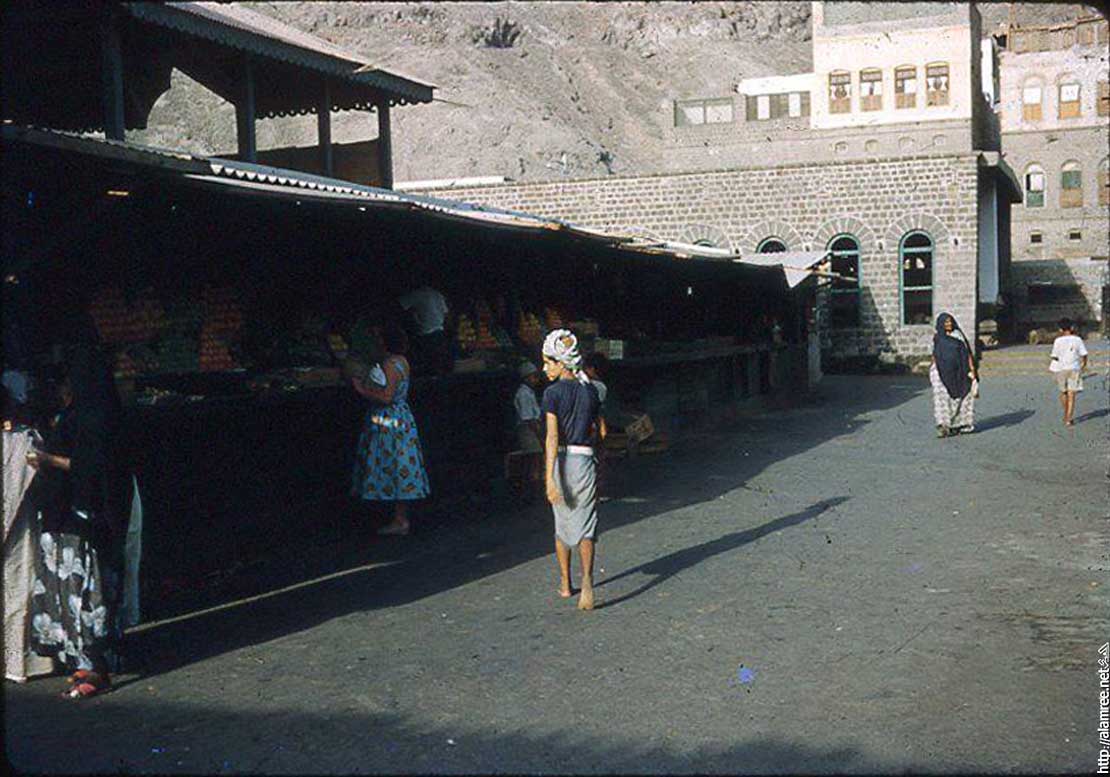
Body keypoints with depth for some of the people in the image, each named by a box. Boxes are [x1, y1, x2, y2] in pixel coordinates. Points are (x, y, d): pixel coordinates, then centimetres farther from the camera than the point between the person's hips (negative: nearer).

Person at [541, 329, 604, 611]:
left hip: (561, 461, -3)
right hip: (586, 462, 3)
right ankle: (587, 581, -19)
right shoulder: (590, 391, 5)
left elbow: (552, 437, -18)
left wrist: (550, 478, -21)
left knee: (562, 524, 16)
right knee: (585, 527, 3)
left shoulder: (553, 393, -10)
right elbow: (600, 431, 12)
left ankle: (565, 584, 27)